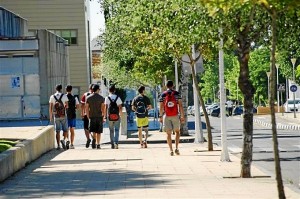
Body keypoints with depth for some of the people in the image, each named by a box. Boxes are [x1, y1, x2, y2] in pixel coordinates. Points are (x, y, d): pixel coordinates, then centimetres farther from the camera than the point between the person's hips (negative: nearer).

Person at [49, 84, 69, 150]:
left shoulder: (52, 97, 3)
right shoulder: (64, 96, -2)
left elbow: (50, 108, 3)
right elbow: (67, 106, -6)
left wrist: (50, 117, 9)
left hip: (56, 116, 2)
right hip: (63, 116, -2)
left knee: (57, 131, 6)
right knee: (65, 130, 8)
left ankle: (58, 145, 2)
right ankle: (64, 140, -18)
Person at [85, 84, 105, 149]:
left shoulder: (88, 98, 1)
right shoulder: (101, 98, -5)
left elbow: (86, 108, 0)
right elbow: (103, 108, -6)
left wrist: (88, 117, 8)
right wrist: (103, 117, 4)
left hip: (92, 116, 1)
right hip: (99, 116, -1)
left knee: (94, 131, 11)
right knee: (98, 132, 6)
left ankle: (93, 139, -16)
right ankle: (98, 144, 5)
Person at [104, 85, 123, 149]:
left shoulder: (107, 98, -2)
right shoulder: (118, 98, 0)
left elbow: (106, 107, -5)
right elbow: (120, 108, -2)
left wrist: (105, 116, 0)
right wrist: (120, 115, 10)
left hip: (110, 117, 0)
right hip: (117, 116, 0)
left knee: (111, 131, 10)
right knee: (116, 130, 2)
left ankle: (112, 144, 11)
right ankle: (116, 142, -16)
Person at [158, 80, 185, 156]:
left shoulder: (163, 95, 1)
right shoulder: (177, 93, -1)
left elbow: (161, 107, 1)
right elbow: (180, 105, -4)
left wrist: (160, 117, 11)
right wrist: (182, 116, 0)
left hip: (166, 116, 0)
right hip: (175, 115, 0)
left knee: (168, 133, 5)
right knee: (177, 131, 16)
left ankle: (171, 150, -1)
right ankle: (176, 148, 2)